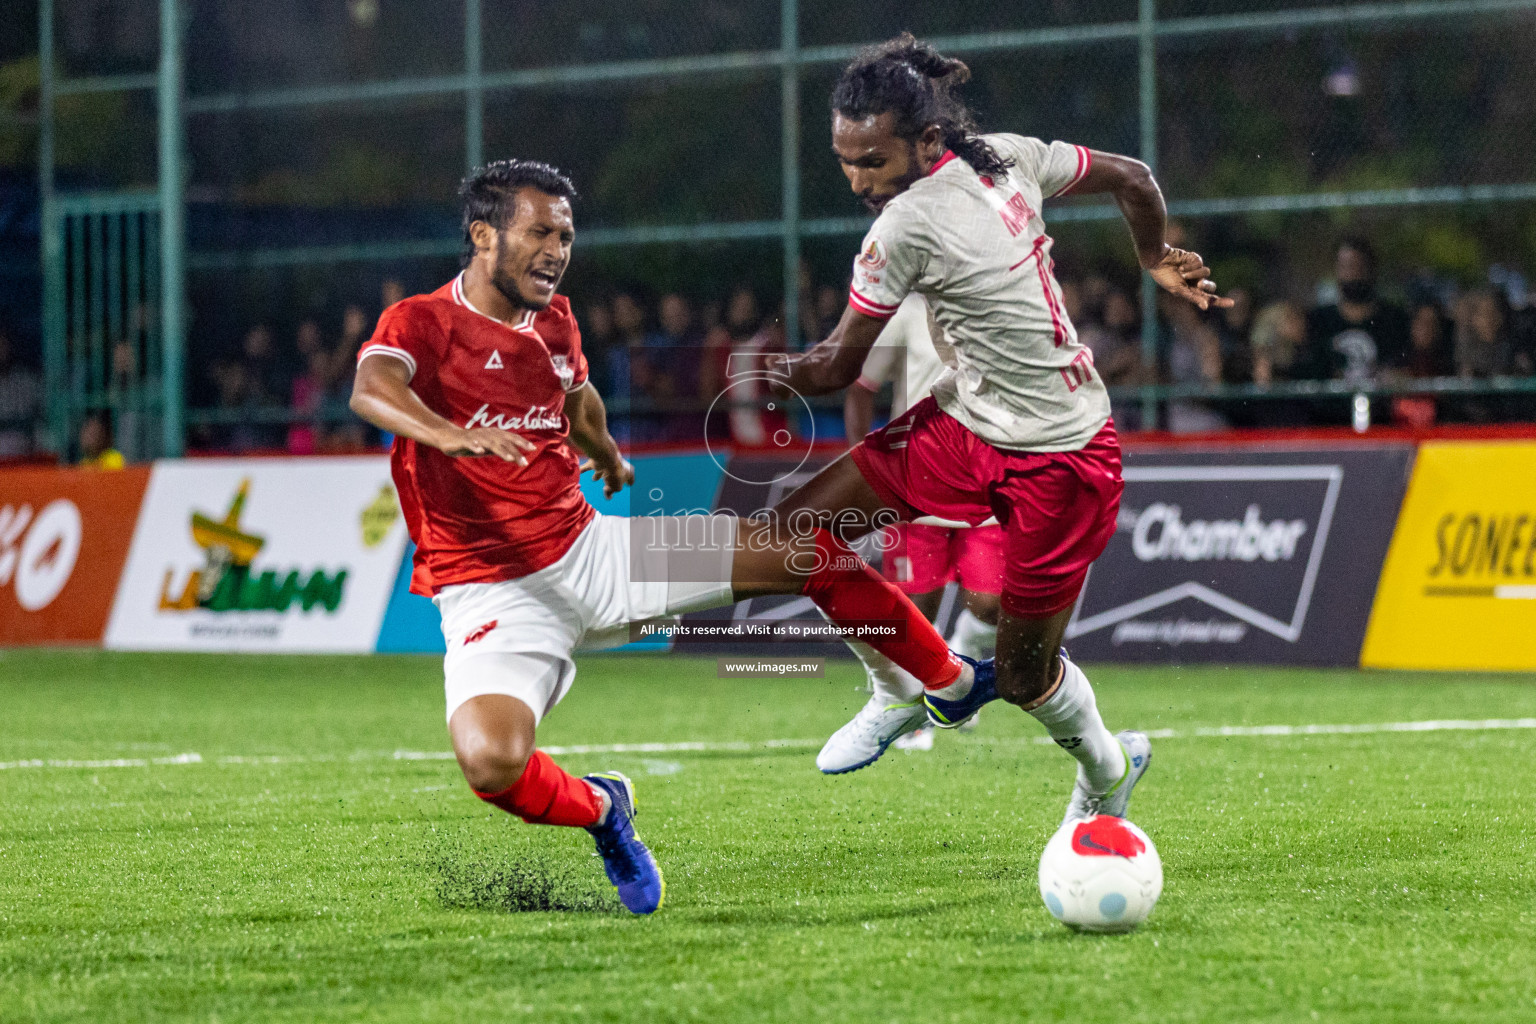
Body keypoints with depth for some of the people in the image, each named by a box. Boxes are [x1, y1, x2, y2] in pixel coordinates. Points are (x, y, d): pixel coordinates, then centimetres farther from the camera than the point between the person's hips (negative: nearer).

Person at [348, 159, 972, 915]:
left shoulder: (555, 322, 8)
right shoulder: (418, 323, -13)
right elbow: (371, 392, -36)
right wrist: (452, 435, -55)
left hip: (586, 551, 6)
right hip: (491, 591, -6)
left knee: (808, 551, -1)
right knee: (490, 763, -33)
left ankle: (954, 681, 22)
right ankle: (599, 811, 2)